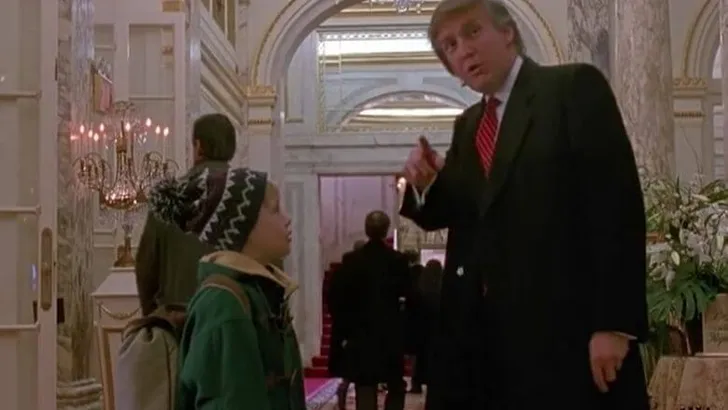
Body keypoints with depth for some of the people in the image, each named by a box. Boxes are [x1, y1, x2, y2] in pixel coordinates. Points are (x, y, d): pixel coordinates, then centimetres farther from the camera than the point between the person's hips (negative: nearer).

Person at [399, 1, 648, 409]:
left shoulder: (575, 88, -4)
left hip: (565, 326, -6)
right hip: (482, 328, 6)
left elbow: (618, 203, -12)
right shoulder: (468, 125, 17)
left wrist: (615, 323, -19)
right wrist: (425, 183, -4)